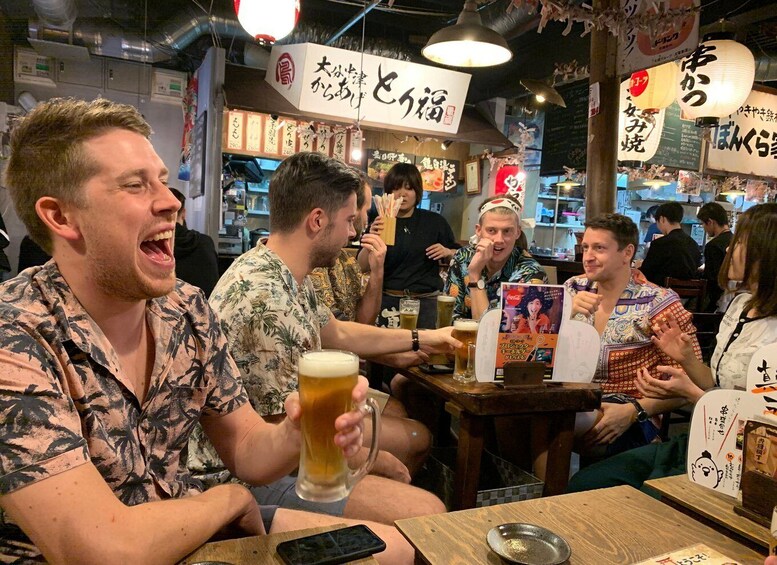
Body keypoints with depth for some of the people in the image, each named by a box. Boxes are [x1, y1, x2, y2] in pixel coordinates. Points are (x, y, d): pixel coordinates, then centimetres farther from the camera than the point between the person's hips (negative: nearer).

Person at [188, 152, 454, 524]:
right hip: (251, 477, -10)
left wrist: (422, 339, 25)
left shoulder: (285, 273, 2)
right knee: (428, 513, -19)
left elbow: (337, 334, 19)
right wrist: (372, 460, -7)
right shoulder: (267, 298, -30)